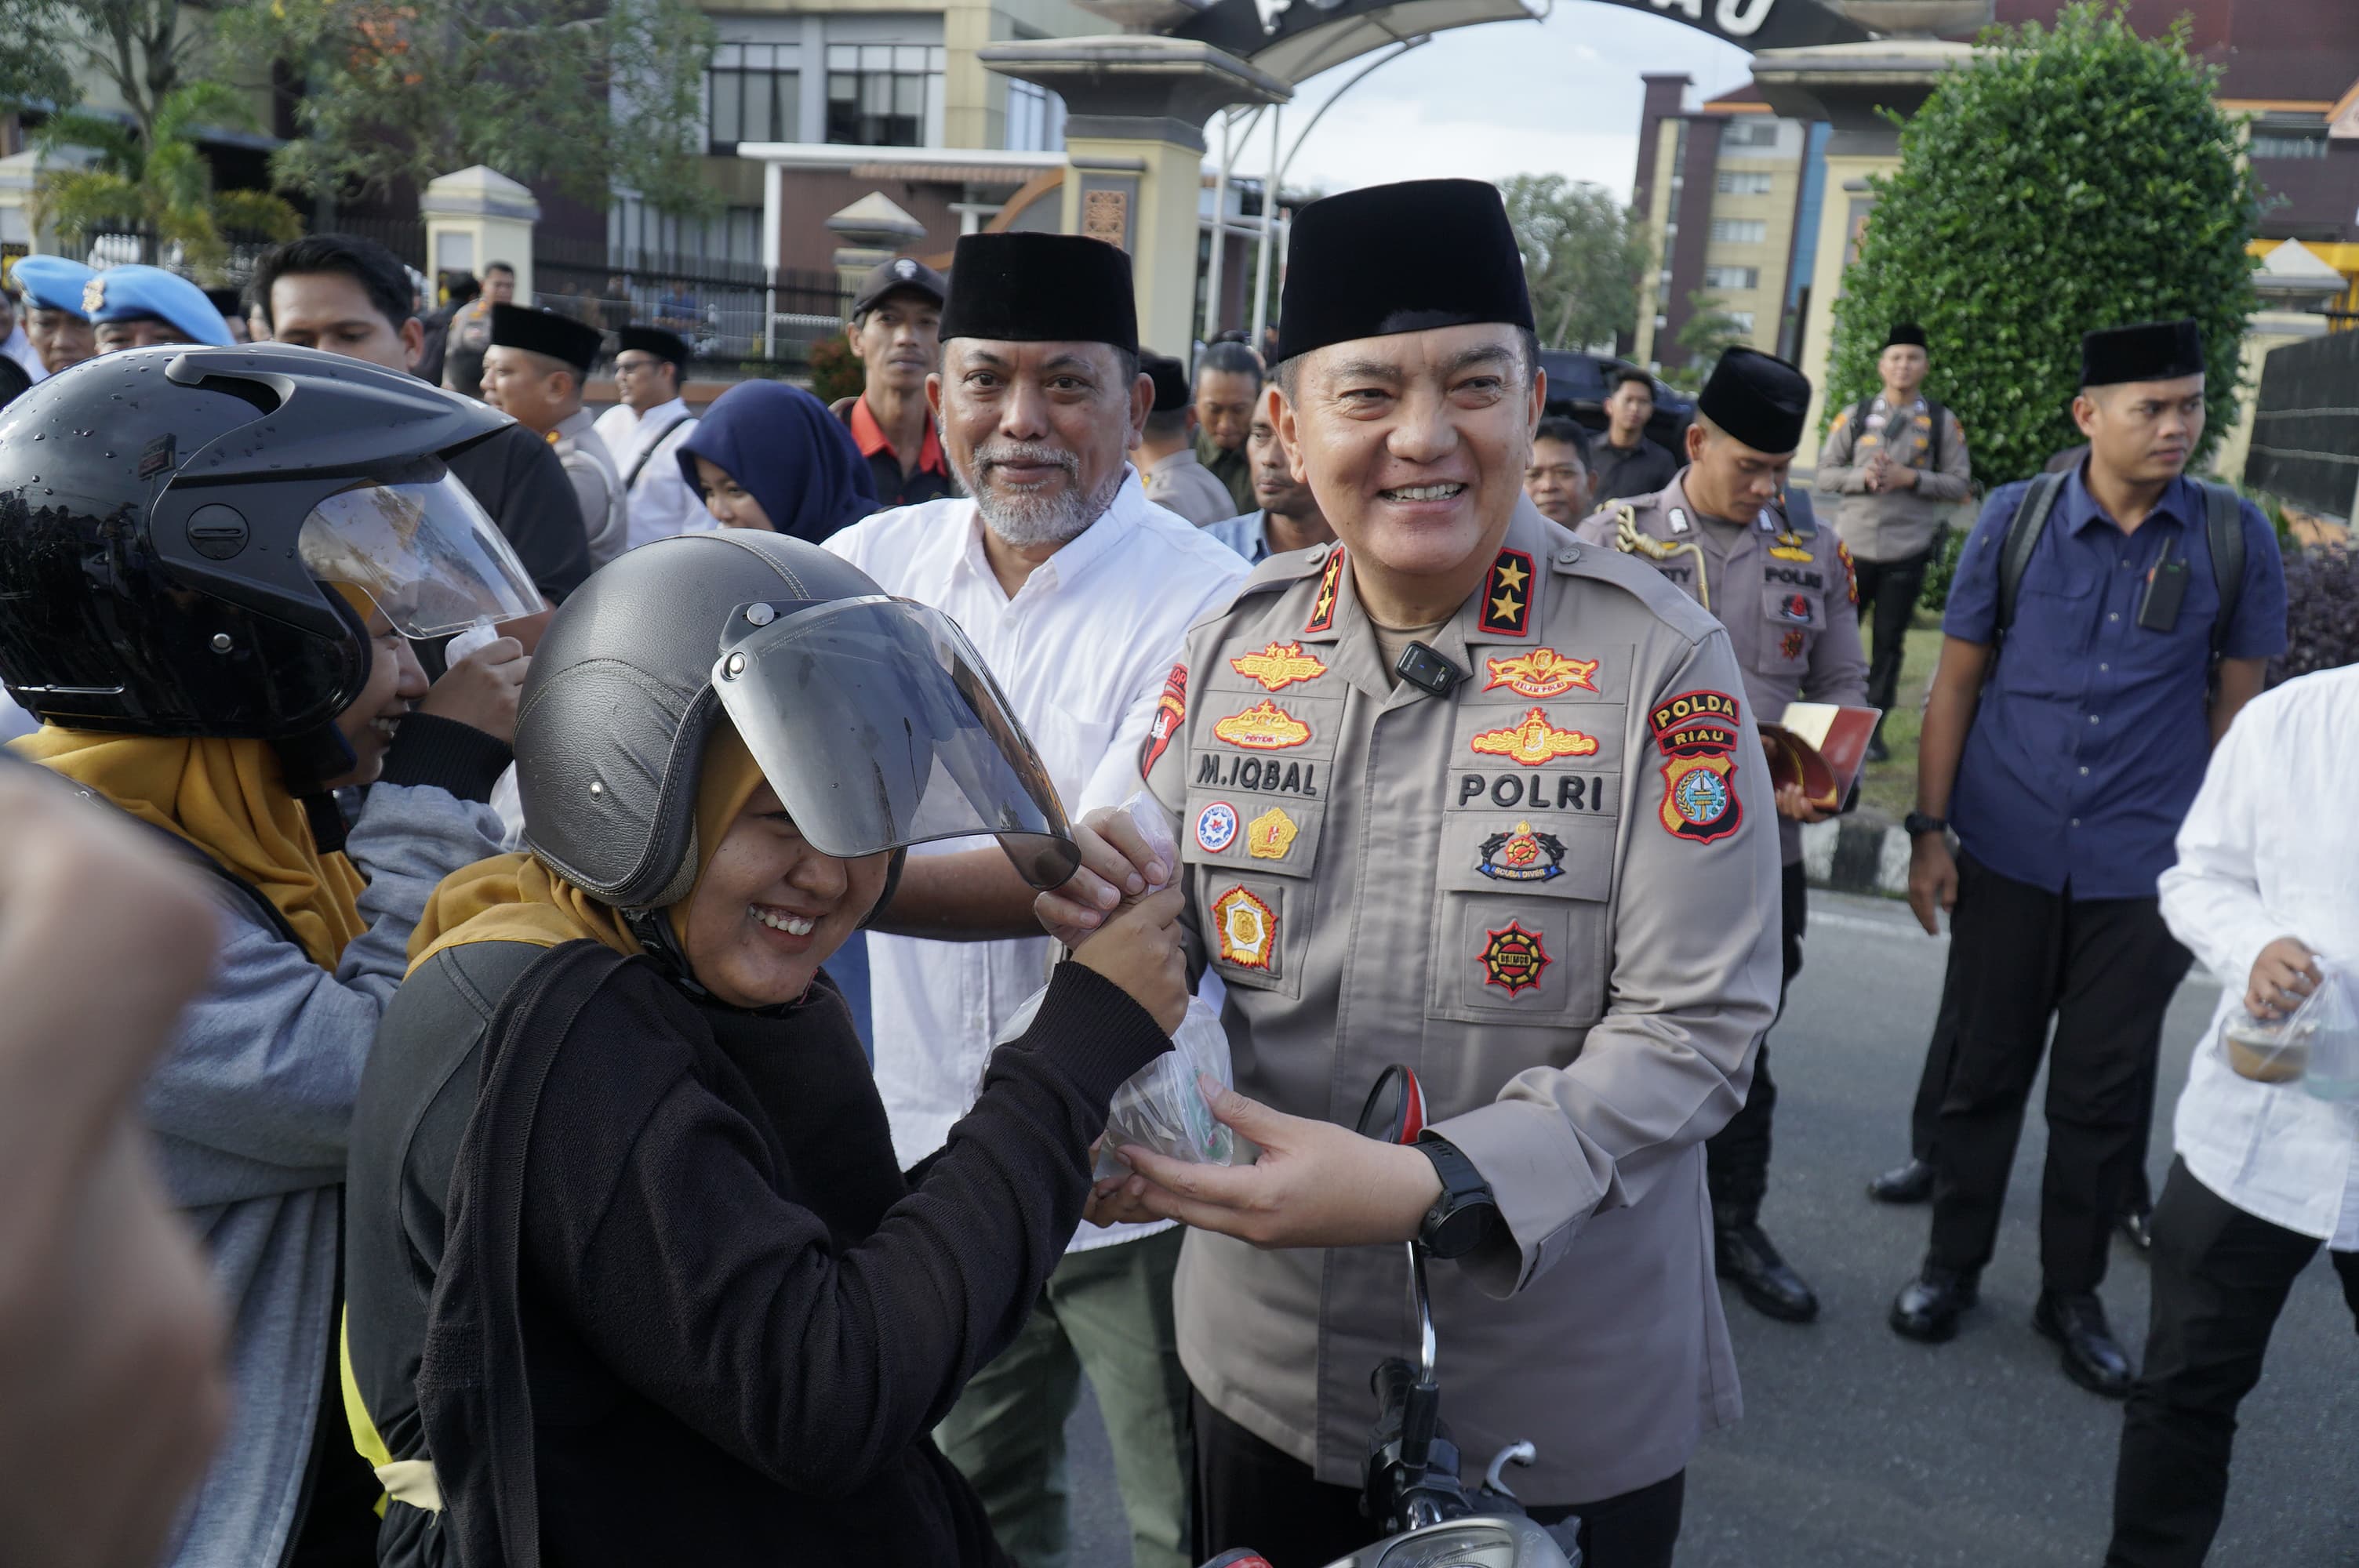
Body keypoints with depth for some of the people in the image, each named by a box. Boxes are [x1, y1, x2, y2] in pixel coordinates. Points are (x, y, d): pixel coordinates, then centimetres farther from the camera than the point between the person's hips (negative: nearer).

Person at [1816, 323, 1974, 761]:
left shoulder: (1942, 422, 4)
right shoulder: (1854, 416, 4)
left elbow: (1959, 483, 3)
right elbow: (1824, 475, 4)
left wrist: (1912, 478, -13)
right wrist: (1862, 476, -14)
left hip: (1908, 550, 0)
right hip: (1853, 545, 0)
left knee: (1889, 642, 6)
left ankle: (1873, 729, 15)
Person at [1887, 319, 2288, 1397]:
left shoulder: (2235, 538, -1)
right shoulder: (2015, 519, -3)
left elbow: (2235, 704, 5)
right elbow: (1956, 682, 1)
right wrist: (1929, 829, -2)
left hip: (2143, 866, 0)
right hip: (2009, 853, 0)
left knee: (2105, 1086, 9)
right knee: (1986, 1066, 11)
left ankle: (2072, 1291, 28)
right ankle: (1952, 1264, 29)